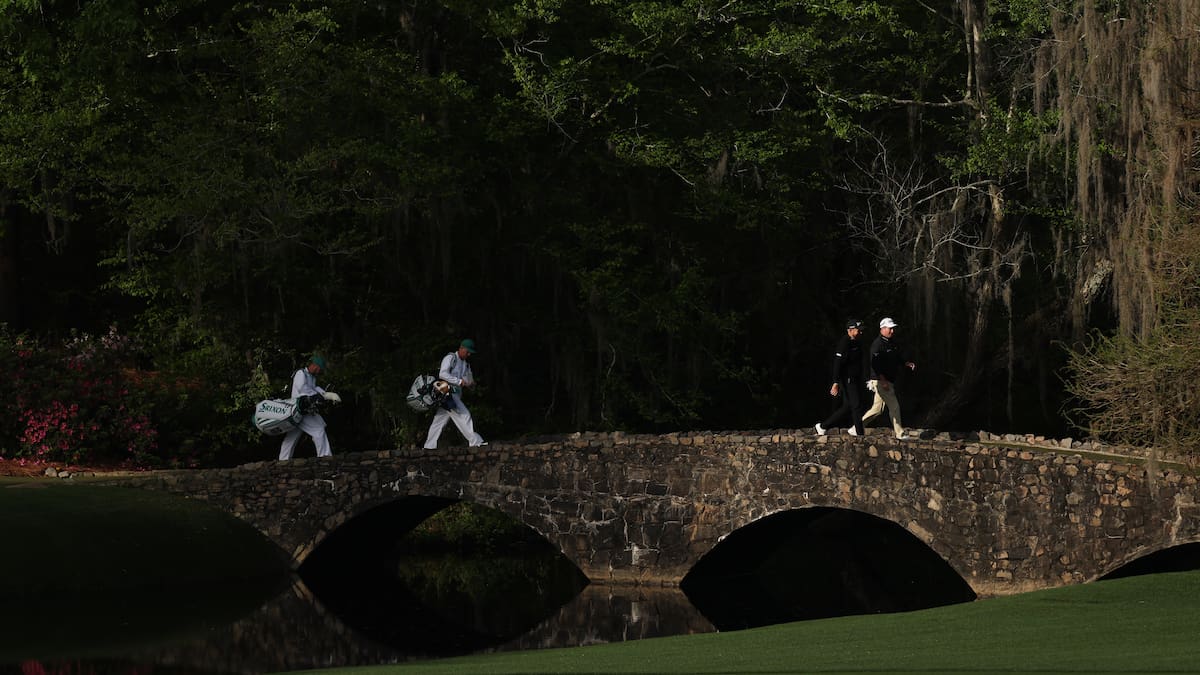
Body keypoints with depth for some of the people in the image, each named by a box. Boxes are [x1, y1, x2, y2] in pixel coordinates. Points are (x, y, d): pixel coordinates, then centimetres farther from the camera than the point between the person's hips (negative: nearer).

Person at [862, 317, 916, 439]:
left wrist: (908, 364, -1)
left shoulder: (892, 344, 15)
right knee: (894, 406, -5)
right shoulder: (877, 344, -14)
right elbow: (875, 364, -21)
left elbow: (900, 358, 21)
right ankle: (900, 434, 2)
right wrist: (883, 381, -25)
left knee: (877, 409, 13)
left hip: (889, 381, 10)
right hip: (880, 381, -10)